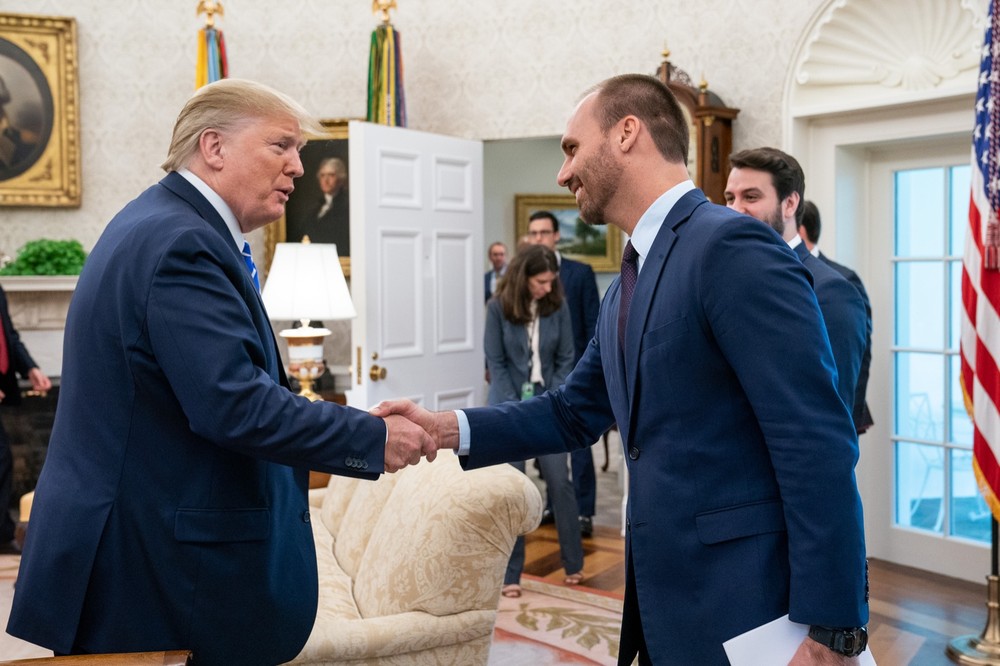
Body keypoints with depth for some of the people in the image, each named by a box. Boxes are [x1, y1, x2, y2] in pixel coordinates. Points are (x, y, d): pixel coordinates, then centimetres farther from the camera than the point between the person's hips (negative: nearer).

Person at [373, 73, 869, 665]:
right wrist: (448, 428, 4)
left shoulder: (734, 246, -17)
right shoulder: (630, 285, 12)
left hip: (738, 613, -8)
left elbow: (818, 444, -20)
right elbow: (574, 414, 17)